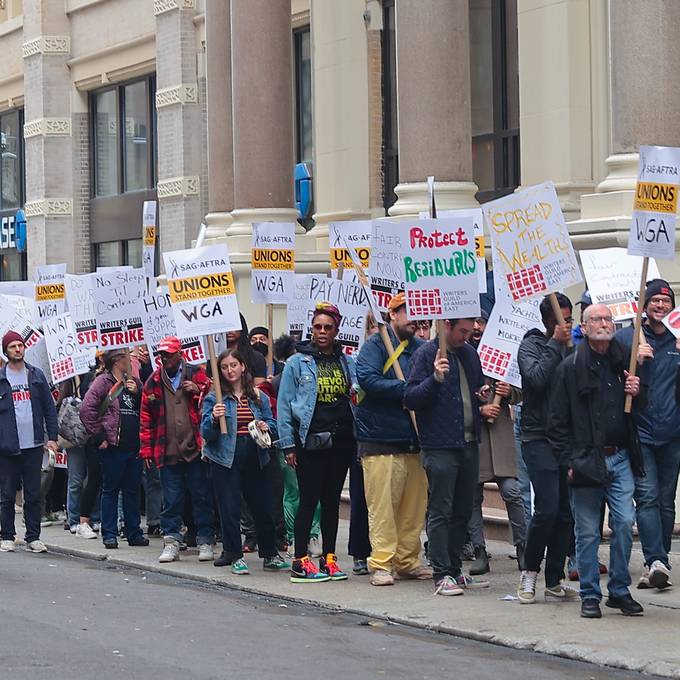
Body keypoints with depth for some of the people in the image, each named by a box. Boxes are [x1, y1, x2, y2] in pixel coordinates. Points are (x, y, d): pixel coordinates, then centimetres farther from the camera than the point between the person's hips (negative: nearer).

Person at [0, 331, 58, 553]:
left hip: (33, 444, 2)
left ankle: (33, 537, 9)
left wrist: (52, 437, 2)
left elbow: (49, 408, 10)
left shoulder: (37, 376, 9)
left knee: (33, 495, 4)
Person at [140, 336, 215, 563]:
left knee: (202, 497, 4)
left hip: (195, 449, -2)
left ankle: (205, 542, 11)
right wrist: (146, 449, 7)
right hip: (167, 452, 2)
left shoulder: (196, 374, 4)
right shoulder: (153, 382, 9)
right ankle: (171, 542, 10)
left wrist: (198, 390, -13)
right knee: (171, 500, 4)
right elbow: (146, 417, 11)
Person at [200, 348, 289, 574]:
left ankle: (270, 555, 17)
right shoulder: (214, 398, 0)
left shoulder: (259, 397, 9)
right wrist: (214, 419, -24)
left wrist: (266, 427, -9)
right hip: (226, 460, -3)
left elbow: (273, 425, 13)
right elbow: (206, 433, -5)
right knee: (229, 509, -1)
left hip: (254, 459, 3)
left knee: (263, 507, 6)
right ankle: (235, 556, 8)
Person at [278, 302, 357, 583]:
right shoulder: (297, 363, 0)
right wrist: (288, 444, -7)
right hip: (310, 441, -4)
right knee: (309, 499, -5)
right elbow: (285, 405, -2)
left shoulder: (348, 363, 11)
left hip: (341, 440, 4)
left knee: (332, 500, 9)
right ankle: (300, 562, -1)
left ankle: (329, 559, 15)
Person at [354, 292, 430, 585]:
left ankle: (407, 561, 17)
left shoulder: (421, 348, 14)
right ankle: (381, 564, -3)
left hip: (415, 441, 6)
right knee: (382, 505, -7)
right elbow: (367, 379, -17)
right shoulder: (376, 345, -3)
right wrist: (405, 389, -19)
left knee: (414, 506, 8)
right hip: (381, 439, -6)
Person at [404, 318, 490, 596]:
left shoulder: (469, 354, 14)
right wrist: (435, 379, -27)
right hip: (440, 445, -7)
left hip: (468, 443, 7)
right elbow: (411, 399, -14)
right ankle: (441, 575, -3)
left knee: (462, 511, 12)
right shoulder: (426, 354, -8)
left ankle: (454, 570, 20)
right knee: (440, 511, -4)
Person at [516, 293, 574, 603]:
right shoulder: (531, 345, -1)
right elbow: (537, 377, -18)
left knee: (566, 512, 4)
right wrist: (555, 343, -13)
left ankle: (554, 581, 10)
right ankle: (529, 572, 3)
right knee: (547, 508, -14)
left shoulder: (574, 348, 14)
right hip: (539, 438, -5)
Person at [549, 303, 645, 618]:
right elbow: (557, 420, -2)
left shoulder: (622, 362, 10)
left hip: (620, 458, 3)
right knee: (587, 530, 1)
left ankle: (619, 590, 11)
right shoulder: (570, 367, -2)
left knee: (625, 524, -3)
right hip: (586, 460, -3)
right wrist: (569, 460, -8)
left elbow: (636, 411, 22)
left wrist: (635, 395, -1)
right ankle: (590, 595, 11)